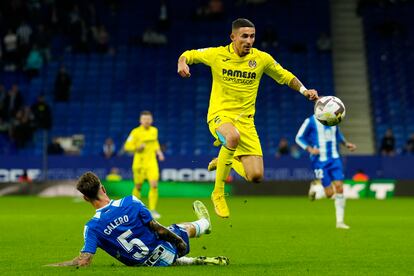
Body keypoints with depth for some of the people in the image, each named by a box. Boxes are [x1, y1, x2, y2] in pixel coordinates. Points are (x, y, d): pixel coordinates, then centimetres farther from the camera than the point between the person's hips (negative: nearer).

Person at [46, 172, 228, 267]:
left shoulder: (92, 227, -21)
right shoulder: (130, 203, -22)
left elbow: (84, 261, -29)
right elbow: (156, 227, -13)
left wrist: (50, 266, -22)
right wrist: (177, 240, 4)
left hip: (146, 264, 0)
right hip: (165, 251, 0)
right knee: (185, 228, 34)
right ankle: (204, 223, 65)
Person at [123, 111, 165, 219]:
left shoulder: (154, 130, 8)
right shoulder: (135, 132, -7)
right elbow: (127, 146, -5)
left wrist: (158, 152, 10)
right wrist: (138, 148, -20)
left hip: (152, 162, 3)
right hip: (139, 163, -3)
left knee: (154, 185, -13)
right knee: (138, 187, 7)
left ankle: (152, 210, -8)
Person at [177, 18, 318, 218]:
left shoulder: (262, 59, 1)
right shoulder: (217, 54, -4)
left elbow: (285, 77, 15)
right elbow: (188, 55, 10)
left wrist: (304, 90, -1)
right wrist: (182, 63, -12)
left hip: (245, 120, 3)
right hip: (220, 114, -3)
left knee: (256, 176, -9)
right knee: (233, 136, -42)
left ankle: (227, 160, 27)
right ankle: (218, 193, -24)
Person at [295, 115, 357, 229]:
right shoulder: (311, 121, -8)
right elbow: (299, 138, -3)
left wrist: (346, 143, 12)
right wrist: (310, 149, -17)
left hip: (334, 159, 5)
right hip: (320, 160, -5)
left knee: (339, 188, -8)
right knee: (330, 193, -8)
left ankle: (340, 222, 1)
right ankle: (315, 189, 28)